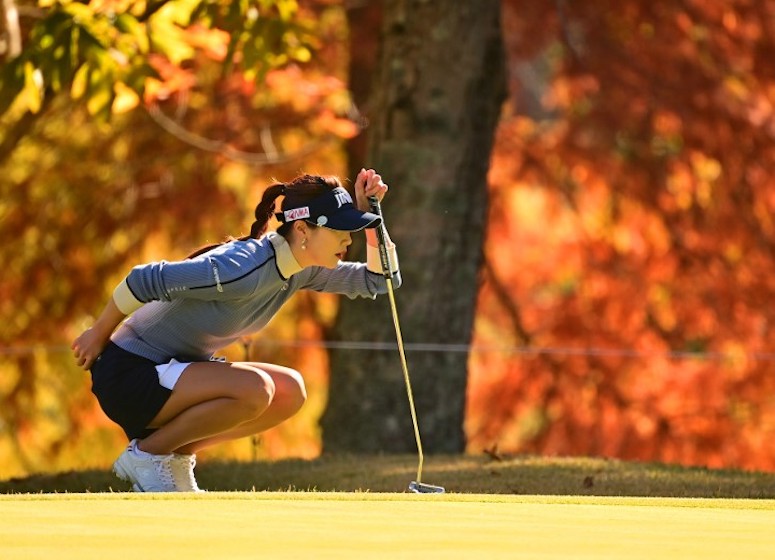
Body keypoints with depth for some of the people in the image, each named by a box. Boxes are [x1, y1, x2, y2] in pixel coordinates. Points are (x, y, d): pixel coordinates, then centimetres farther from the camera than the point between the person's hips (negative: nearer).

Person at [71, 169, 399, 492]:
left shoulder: (305, 269, -1)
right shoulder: (244, 268, -28)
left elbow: (378, 281, 7)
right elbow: (144, 280, -24)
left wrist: (367, 213, -7)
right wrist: (97, 335, -11)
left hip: (171, 372, 9)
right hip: (129, 375, -9)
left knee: (291, 392, 0)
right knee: (254, 390, -28)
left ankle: (177, 454, 7)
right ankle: (147, 454, -9)